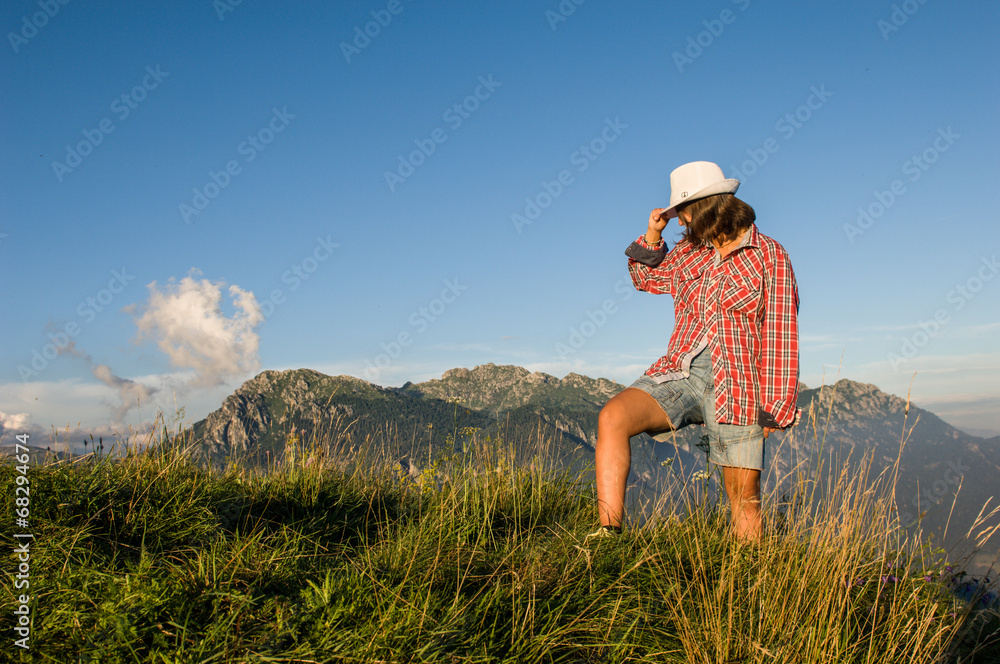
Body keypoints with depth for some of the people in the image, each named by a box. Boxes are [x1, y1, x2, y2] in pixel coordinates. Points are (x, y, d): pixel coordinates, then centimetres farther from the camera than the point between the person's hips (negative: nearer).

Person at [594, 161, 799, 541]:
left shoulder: (770, 258, -1)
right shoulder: (690, 251, 14)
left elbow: (781, 337, -2)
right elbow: (646, 278, 30)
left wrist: (777, 407, -6)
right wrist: (653, 234, 12)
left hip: (736, 384, -3)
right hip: (680, 370, 4)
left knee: (745, 498, -1)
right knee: (612, 417, -23)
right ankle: (608, 533, -24)